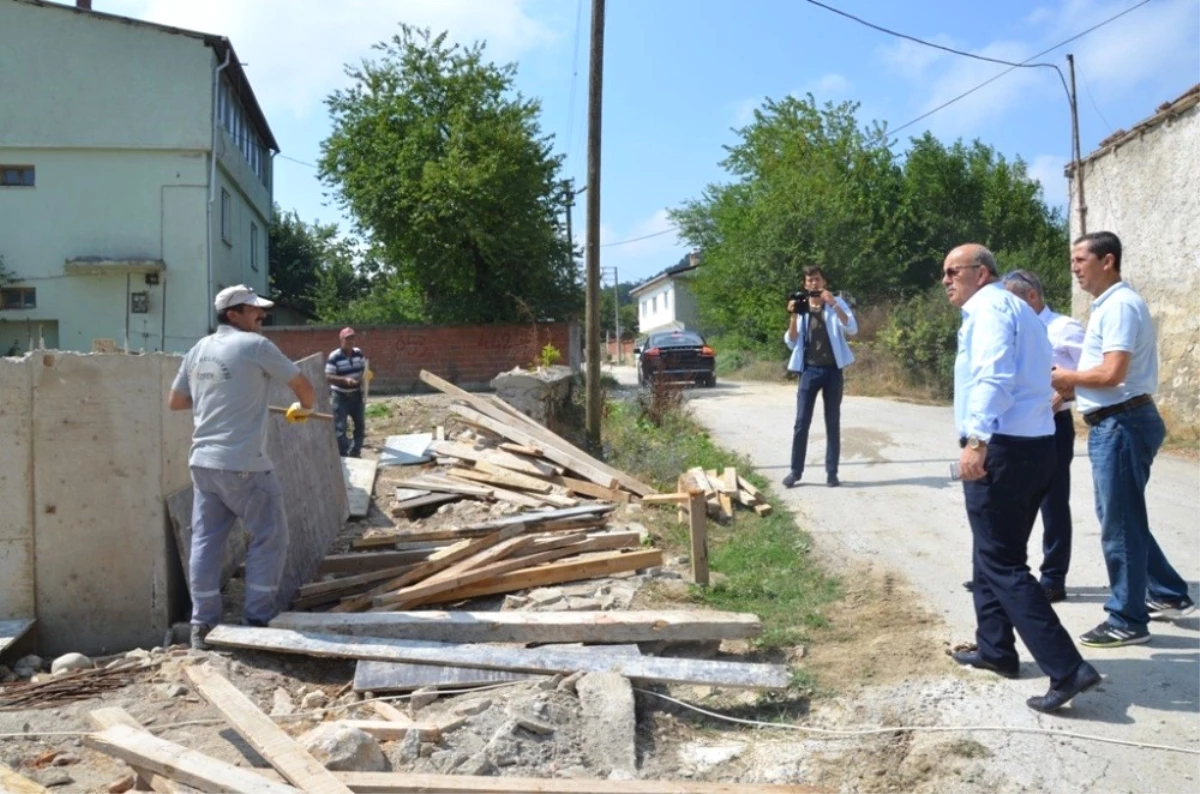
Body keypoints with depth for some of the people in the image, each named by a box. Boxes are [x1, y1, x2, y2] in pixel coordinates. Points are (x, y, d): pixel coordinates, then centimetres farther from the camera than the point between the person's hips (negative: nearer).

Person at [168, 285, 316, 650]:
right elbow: (302, 383, -1)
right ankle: (258, 618, 9)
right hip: (244, 464, -7)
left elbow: (175, 402, 19)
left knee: (206, 540, 10)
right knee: (270, 536, 7)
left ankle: (202, 625, 13)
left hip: (203, 461, 7)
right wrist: (304, 407, 20)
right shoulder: (255, 345, -8)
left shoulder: (199, 350, 11)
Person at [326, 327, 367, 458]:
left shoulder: (358, 353, 1)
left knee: (360, 425, 14)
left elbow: (364, 369, 13)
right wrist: (345, 380, -32)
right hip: (341, 397, -6)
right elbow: (328, 378, -18)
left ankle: (355, 453, 28)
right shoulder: (334, 357, -16)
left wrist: (364, 375, -10)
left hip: (356, 395, 6)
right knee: (340, 428, -5)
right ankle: (343, 456, 2)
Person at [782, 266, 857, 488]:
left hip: (832, 369, -1)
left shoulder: (836, 304, 5)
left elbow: (852, 329, -11)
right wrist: (793, 317, -10)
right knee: (801, 422, -1)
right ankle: (795, 470, 6)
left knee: (832, 423, 3)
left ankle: (831, 472, 7)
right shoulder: (801, 309, 10)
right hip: (809, 370, 1)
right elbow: (791, 343, 4)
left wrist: (834, 305, -21)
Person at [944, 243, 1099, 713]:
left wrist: (976, 440, -32)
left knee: (1001, 563, -7)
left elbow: (993, 376, -24)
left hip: (1001, 448, -10)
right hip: (1033, 444, 10)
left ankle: (1067, 669, -10)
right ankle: (995, 650, 30)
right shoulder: (1016, 308, 23)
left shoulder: (990, 306, -9)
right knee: (995, 552, 20)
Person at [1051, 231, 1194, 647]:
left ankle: (1128, 621, 8)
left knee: (1120, 524, -2)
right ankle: (1169, 595, 31)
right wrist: (1068, 387, 6)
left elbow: (1111, 374, -24)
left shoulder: (1120, 305, -16)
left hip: (1121, 424, -10)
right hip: (1113, 423, 10)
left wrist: (1066, 377, -9)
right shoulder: (1108, 305, 16)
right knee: (1121, 518, 19)